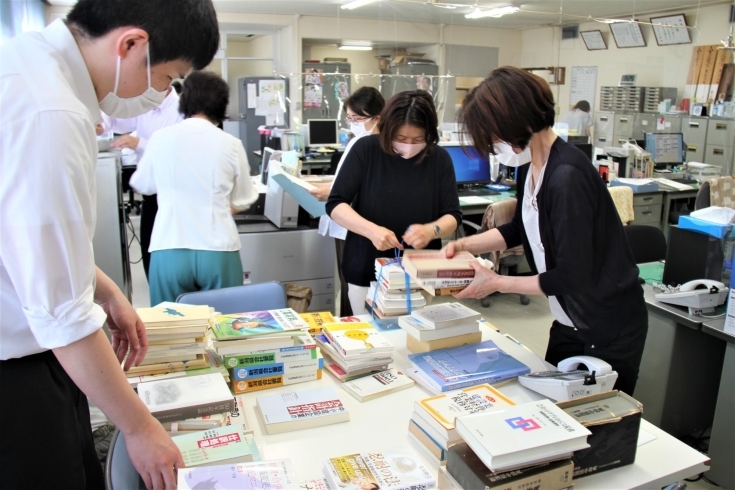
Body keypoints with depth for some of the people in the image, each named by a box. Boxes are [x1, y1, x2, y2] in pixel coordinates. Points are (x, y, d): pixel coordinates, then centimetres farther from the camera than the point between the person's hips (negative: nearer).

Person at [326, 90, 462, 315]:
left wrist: (430, 230, -23)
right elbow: (335, 205, -9)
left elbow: (453, 216, -1)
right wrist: (371, 230, -26)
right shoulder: (365, 149, -9)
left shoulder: (440, 158, -3)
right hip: (367, 272, -1)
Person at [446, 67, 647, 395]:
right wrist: (465, 244, 0)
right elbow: (521, 229, 13)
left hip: (610, 331, -8)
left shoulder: (567, 177, -29)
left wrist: (497, 283, -17)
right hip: (569, 323, 8)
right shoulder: (531, 166, -3)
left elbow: (572, 276, -25)